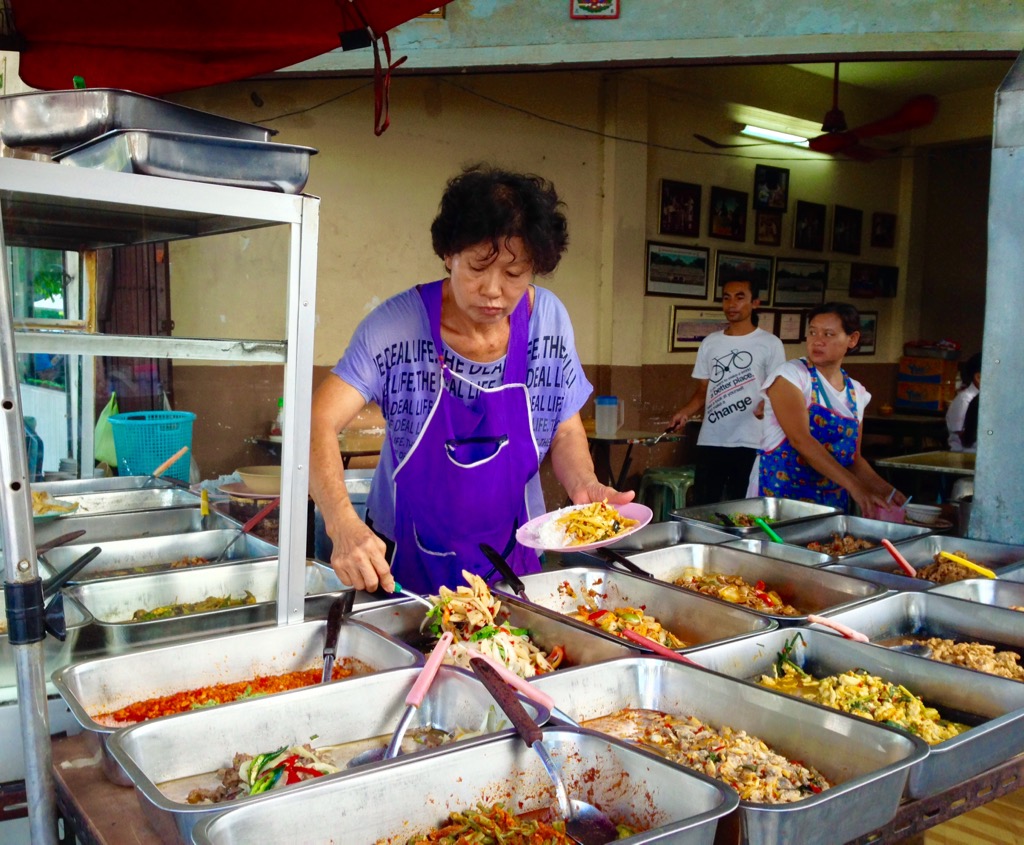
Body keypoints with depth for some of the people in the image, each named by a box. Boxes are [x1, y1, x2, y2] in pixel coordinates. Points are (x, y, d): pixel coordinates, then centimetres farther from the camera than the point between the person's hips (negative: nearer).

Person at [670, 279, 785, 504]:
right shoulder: (710, 342, 12)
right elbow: (703, 390, 14)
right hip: (710, 441, 4)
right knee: (702, 507, 4)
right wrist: (686, 411, -5)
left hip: (750, 443, -3)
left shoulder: (770, 344, 0)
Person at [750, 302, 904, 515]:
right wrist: (855, 487, -28)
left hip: (833, 502, 5)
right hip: (781, 493, -5)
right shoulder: (791, 375, -9)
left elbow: (853, 458, 13)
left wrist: (886, 491, -4)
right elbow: (800, 439, -22)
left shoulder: (856, 393, 9)